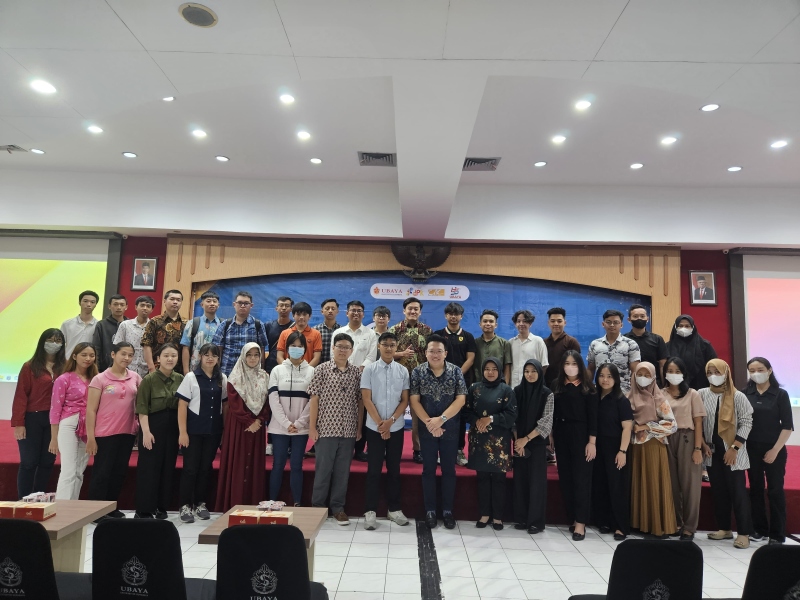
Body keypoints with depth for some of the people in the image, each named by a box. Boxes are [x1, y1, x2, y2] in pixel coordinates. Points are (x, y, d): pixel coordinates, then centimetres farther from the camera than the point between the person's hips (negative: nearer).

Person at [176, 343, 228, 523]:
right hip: (194, 430, -3)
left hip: (213, 431, 3)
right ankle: (185, 505, 14)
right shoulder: (191, 377, -4)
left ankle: (201, 503, 23)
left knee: (206, 467, 10)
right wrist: (182, 432, -11)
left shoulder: (222, 379, 6)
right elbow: (182, 406, -7)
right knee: (190, 468, 2)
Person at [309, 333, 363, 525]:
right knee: (323, 469, 7)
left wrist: (359, 427, 6)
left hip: (349, 430, 3)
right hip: (326, 428, -3)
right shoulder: (322, 369, -2)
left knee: (343, 471, 10)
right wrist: (312, 426, -7)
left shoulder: (356, 372, 6)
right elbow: (314, 399, -4)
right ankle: (317, 506, 22)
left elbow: (360, 401, 9)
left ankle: (338, 507, 24)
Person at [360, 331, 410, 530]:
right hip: (374, 427, -2)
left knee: (394, 469, 11)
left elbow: (405, 400, 2)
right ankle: (370, 511, 11)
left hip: (397, 428, 2)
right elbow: (366, 399, -6)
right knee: (374, 469, 3)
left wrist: (390, 421, -10)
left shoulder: (403, 371, 2)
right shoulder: (369, 370, -3)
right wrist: (380, 424, -11)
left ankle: (394, 509, 22)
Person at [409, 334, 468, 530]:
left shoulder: (456, 371, -4)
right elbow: (414, 401, -7)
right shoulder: (417, 372, -4)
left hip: (450, 428, 0)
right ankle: (430, 510, 20)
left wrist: (441, 419, -17)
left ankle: (448, 510, 21)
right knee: (428, 470, 8)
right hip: (427, 429, 0)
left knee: (449, 470, 9)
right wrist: (429, 423, -15)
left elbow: (461, 399, -9)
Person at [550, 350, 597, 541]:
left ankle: (580, 522, 2)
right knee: (565, 477, 8)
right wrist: (551, 436, 5)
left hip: (580, 434, -4)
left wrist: (592, 441, -11)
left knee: (580, 477, -2)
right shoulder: (556, 385, 7)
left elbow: (593, 416, -6)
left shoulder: (588, 387, -3)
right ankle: (572, 517, 19)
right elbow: (552, 412, 7)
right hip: (561, 434, 4)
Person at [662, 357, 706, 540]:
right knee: (671, 483, 7)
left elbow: (698, 423, -1)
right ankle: (674, 523, 20)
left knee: (689, 483, 2)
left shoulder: (692, 394, 2)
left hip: (687, 439, -2)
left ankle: (689, 527, 11)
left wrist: (698, 448, -6)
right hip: (667, 440, 2)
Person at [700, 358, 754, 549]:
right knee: (718, 491, 11)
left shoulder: (737, 396, -7)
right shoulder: (701, 394, 2)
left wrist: (734, 448, -13)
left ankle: (744, 533, 9)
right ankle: (724, 528, 22)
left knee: (737, 492, -1)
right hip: (712, 451, 4)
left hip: (732, 452, -3)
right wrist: (703, 444, -2)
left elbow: (746, 422, -8)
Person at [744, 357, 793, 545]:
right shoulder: (744, 394, 1)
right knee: (755, 489, 10)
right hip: (751, 449, 2)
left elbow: (788, 426, -4)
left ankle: (777, 534, 15)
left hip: (774, 449, -2)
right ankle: (759, 529, 22)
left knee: (775, 491, 3)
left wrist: (775, 450, -10)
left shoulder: (780, 394, -3)